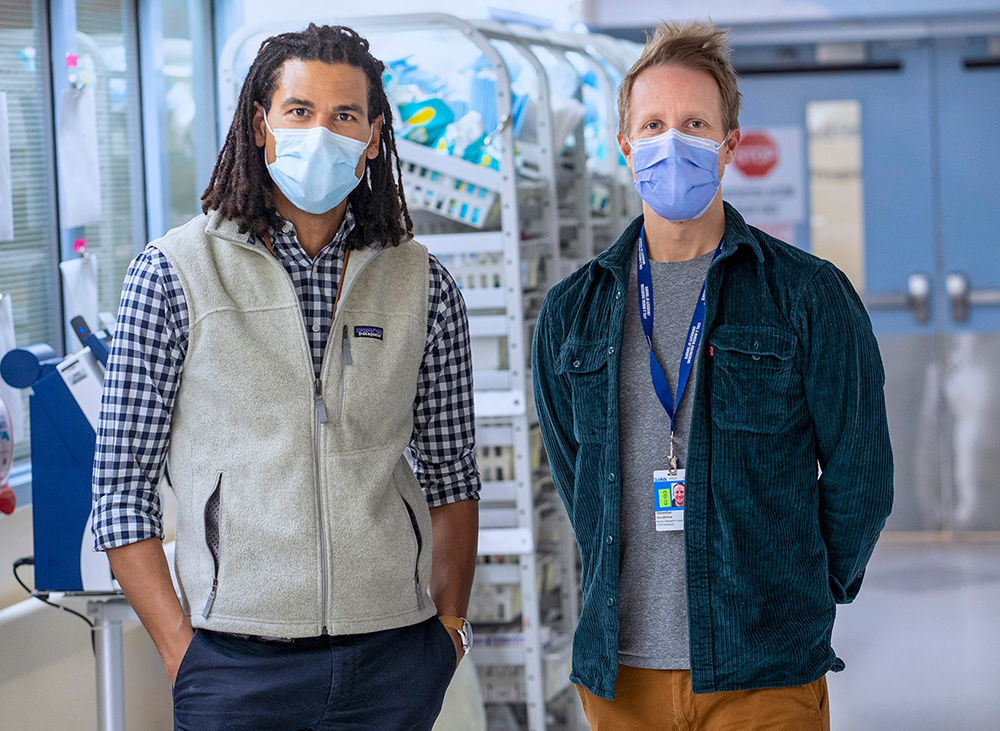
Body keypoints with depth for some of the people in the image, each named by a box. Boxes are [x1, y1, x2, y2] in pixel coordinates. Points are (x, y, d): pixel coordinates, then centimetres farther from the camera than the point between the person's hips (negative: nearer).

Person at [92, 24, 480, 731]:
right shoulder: (173, 272, -1)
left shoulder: (421, 284, 7)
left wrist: (448, 624, 4)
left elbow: (452, 477, 13)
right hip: (238, 666, -2)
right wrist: (180, 647, -7)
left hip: (395, 662, 2)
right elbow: (122, 487, -1)